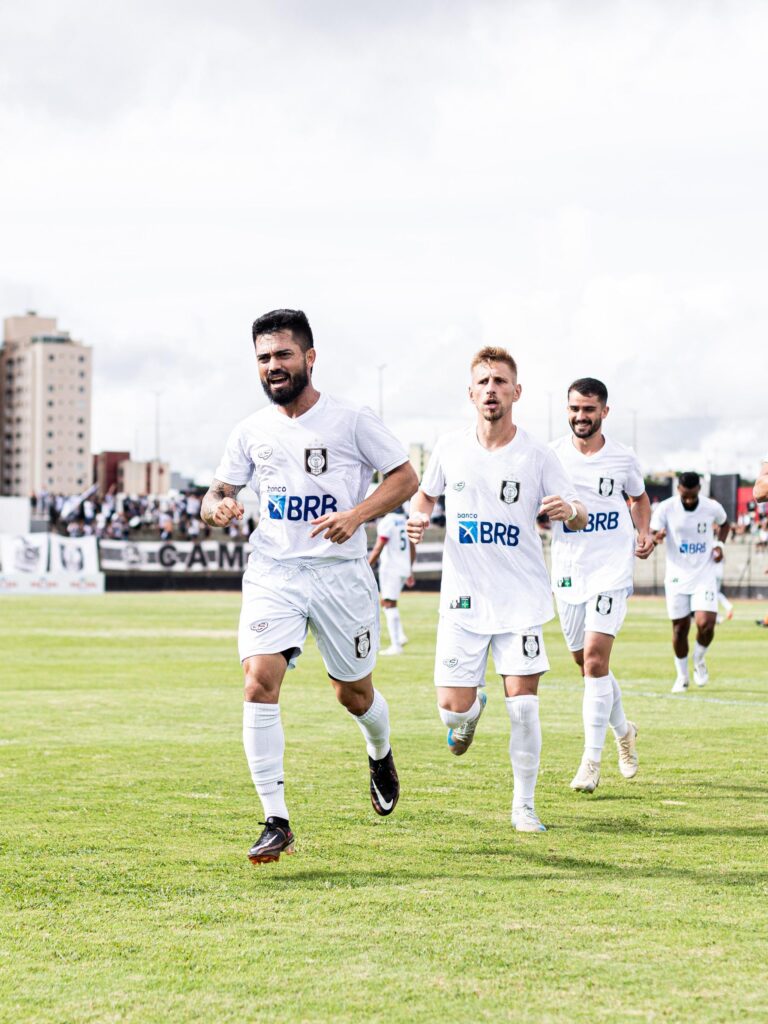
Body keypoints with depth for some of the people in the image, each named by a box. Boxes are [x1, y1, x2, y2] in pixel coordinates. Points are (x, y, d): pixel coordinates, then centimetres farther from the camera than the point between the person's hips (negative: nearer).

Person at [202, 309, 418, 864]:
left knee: (353, 693, 11)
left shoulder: (351, 421, -4)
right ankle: (276, 823, -14)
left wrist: (357, 514, -17)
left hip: (340, 573, -2)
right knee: (259, 683, -18)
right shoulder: (251, 431, 7)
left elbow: (405, 478, -1)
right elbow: (217, 494, 14)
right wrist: (218, 506, -11)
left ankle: (381, 754, 49)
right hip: (272, 574, 2)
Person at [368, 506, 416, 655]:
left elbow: (377, 549, -17)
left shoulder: (387, 522, -13)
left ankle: (396, 645, -8)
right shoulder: (406, 522, 12)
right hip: (404, 569, 8)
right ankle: (400, 636, 7)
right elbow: (412, 550, 17)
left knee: (389, 604, -5)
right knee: (385, 603, 19)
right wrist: (410, 572, 26)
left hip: (390, 568, -8)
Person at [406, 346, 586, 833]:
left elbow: (579, 518, 1)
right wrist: (419, 517, -2)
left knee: (523, 705, -8)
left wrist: (571, 511, -23)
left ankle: (524, 805, 8)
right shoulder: (450, 448, 2)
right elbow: (426, 492, 20)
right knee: (452, 709, -4)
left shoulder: (536, 456, -4)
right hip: (464, 598, 2)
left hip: (522, 600, -1)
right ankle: (472, 710, 34)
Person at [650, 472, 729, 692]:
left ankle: (699, 661, 15)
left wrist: (720, 544, -1)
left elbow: (724, 524, 17)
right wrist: (656, 537, -36)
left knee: (706, 624, -16)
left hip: (704, 576, 0)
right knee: (680, 628, 4)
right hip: (677, 577, 0)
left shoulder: (713, 507, -6)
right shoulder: (665, 508, -11)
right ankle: (682, 676, 23)